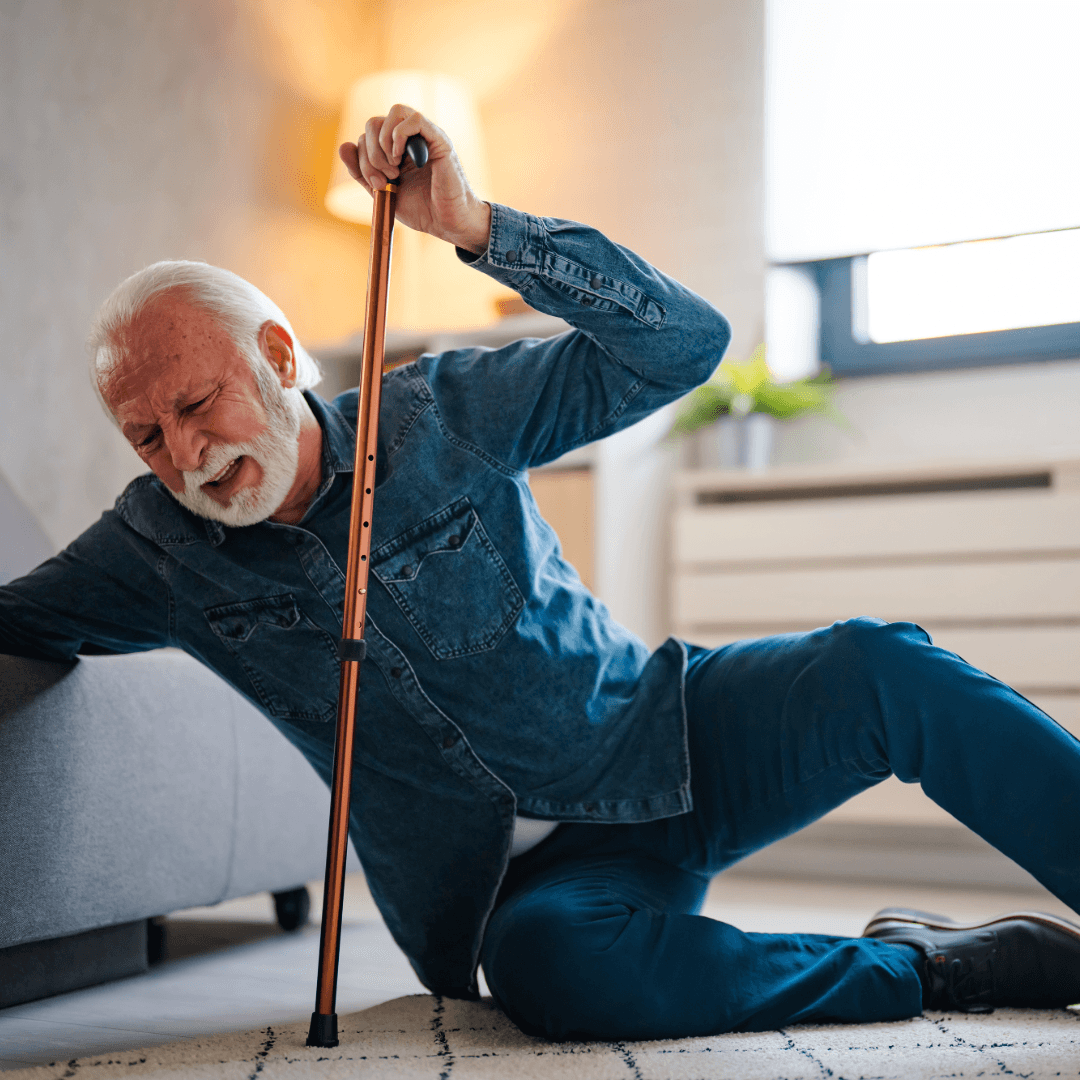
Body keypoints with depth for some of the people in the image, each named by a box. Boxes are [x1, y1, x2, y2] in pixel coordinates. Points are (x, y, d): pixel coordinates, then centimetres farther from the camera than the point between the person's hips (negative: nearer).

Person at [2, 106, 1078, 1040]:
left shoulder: (437, 413, -6)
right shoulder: (158, 550, 0)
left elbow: (685, 342, -14)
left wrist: (475, 224, -23)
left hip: (669, 747, 0)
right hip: (528, 879, 0)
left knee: (880, 668, -28)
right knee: (546, 963, -37)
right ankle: (925, 965, -22)